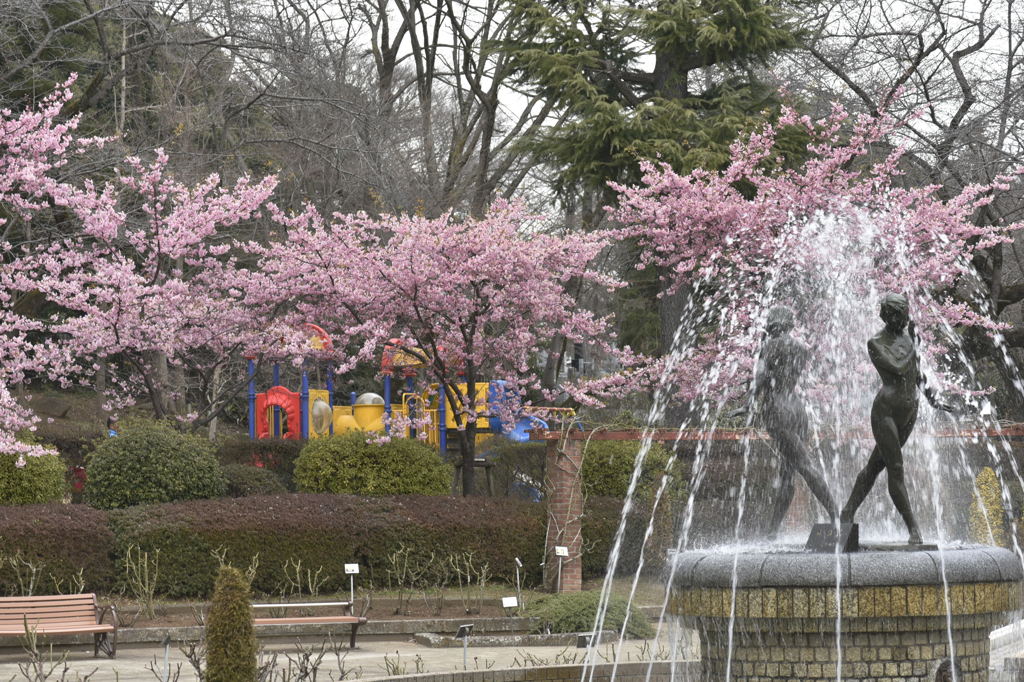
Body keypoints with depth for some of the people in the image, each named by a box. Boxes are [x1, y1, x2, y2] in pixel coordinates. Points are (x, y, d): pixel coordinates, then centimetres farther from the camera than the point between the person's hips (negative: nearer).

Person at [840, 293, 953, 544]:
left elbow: (917, 372, 21)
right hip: (886, 409, -7)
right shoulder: (876, 344, -10)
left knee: (876, 464, 13)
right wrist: (912, 343, -8)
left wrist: (932, 400, 18)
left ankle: (848, 514, 25)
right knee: (896, 469, -10)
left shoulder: (908, 335, 10)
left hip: (909, 411, 7)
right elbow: (899, 368, -21)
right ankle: (913, 528, -10)